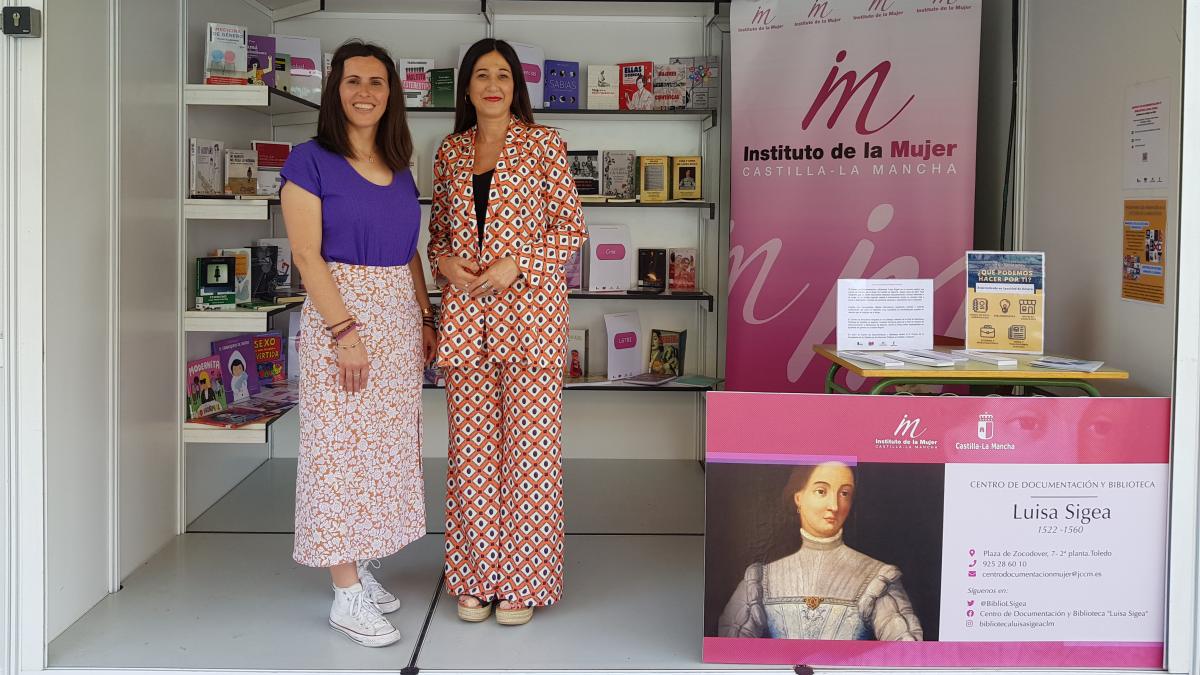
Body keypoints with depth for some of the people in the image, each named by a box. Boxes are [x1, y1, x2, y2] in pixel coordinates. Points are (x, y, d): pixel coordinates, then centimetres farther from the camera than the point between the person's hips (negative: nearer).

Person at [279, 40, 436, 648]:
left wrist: (425, 318, 11)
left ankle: (359, 564, 24)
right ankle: (347, 595, 1)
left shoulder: (399, 169, 12)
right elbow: (307, 254, -12)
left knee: (385, 444, 10)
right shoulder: (311, 160, -6)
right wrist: (345, 330, -18)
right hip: (341, 310, -7)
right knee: (341, 445, -4)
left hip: (400, 316, 7)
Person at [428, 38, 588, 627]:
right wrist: (445, 261, -3)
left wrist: (518, 262, -12)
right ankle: (477, 577, 19)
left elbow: (572, 226, 0)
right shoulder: (450, 152, 13)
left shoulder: (542, 144, 2)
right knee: (471, 445, 6)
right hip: (465, 311, 4)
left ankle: (522, 582, 11)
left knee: (529, 445, -1)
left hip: (528, 307, -3)